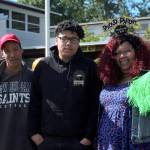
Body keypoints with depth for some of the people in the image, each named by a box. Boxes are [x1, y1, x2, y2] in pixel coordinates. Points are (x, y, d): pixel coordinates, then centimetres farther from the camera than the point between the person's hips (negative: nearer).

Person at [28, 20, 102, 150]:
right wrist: (33, 132, 0)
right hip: (47, 139, 2)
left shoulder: (89, 67, -1)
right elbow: (34, 102, 6)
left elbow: (95, 104, -2)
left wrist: (89, 135, -6)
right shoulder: (43, 66, 4)